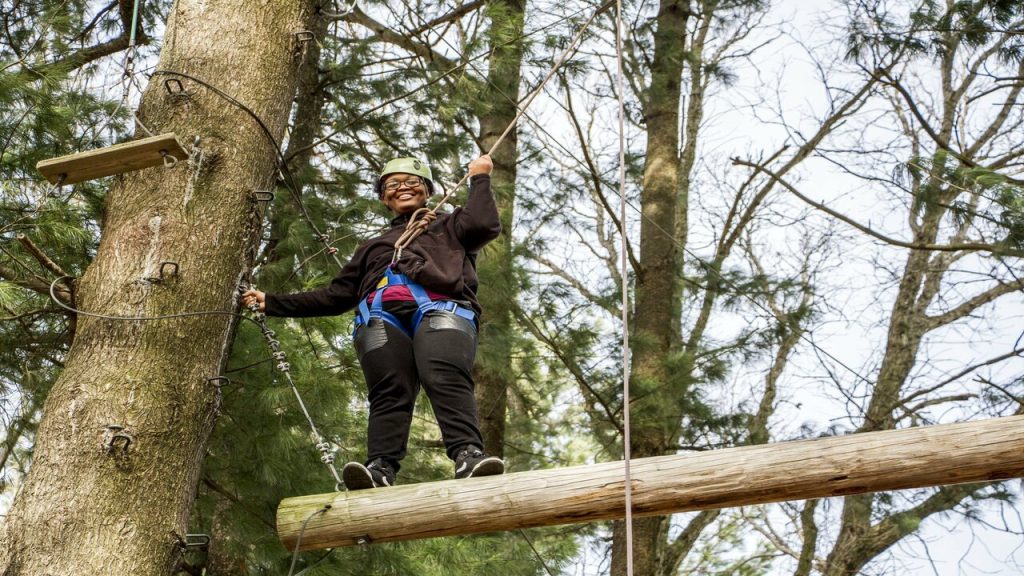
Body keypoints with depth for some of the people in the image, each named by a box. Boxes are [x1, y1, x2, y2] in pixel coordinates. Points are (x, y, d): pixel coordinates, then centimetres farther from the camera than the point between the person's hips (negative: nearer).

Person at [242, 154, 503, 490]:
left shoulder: (448, 225, 34)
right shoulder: (373, 247, 43)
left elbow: (484, 225, 12)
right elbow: (336, 295, 40)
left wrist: (480, 178, 23)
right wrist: (273, 304, 37)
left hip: (440, 308, -3)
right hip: (382, 315, 3)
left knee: (447, 379, -31)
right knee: (389, 392, -22)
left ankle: (468, 456, -49)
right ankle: (380, 468, -40)